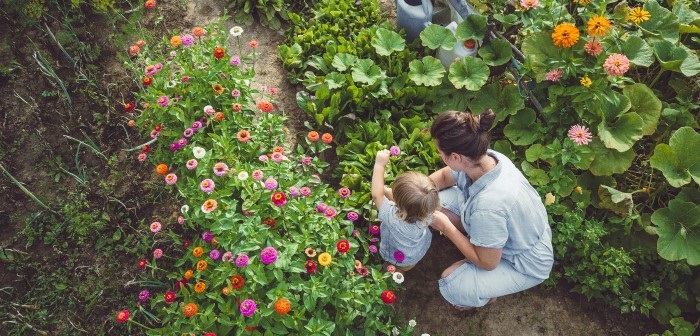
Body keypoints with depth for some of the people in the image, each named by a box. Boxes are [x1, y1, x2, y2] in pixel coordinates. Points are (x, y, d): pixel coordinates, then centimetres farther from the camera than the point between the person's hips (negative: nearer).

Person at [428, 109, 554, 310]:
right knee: (438, 200, -6)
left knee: (451, 286, -20)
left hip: (526, 265, -7)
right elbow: (443, 176, 3)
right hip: (513, 234, 7)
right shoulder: (485, 157, -21)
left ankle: (487, 294, 14)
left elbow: (487, 263, -25)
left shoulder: (488, 205, -43)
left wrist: (445, 226, -20)